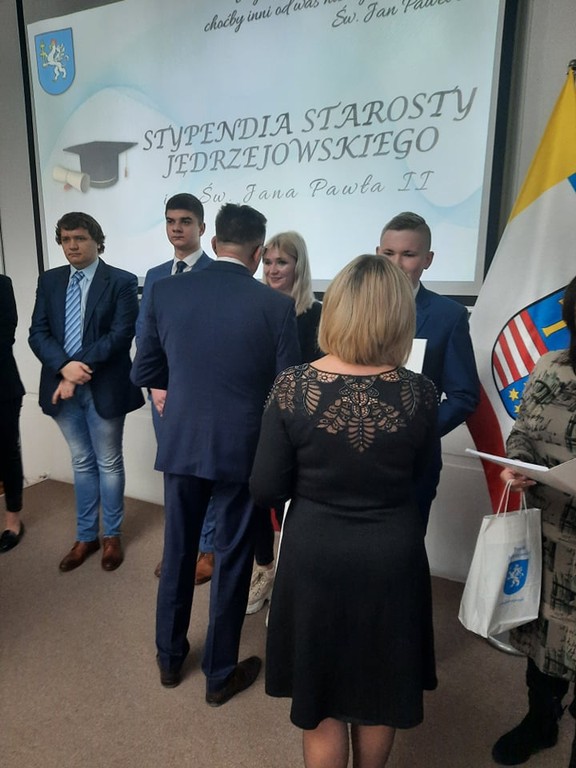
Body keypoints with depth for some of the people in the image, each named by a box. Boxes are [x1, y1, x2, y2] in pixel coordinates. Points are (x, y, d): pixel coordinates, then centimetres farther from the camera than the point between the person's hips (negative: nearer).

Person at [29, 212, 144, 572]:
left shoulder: (122, 282, -6)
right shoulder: (49, 281, 9)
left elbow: (121, 335, -15)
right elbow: (38, 333, 2)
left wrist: (80, 371, -17)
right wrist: (65, 366, -16)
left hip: (103, 387, -4)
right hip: (62, 384, 4)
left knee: (109, 463, 10)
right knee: (82, 462, 16)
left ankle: (112, 535, 27)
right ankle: (86, 536, 30)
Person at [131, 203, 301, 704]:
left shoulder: (165, 292, -4)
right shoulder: (276, 306, -12)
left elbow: (144, 373, 3)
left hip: (181, 444, 3)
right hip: (242, 449, -3)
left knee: (178, 551, 22)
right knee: (232, 560, 14)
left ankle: (170, 658, 42)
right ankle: (220, 674, 34)